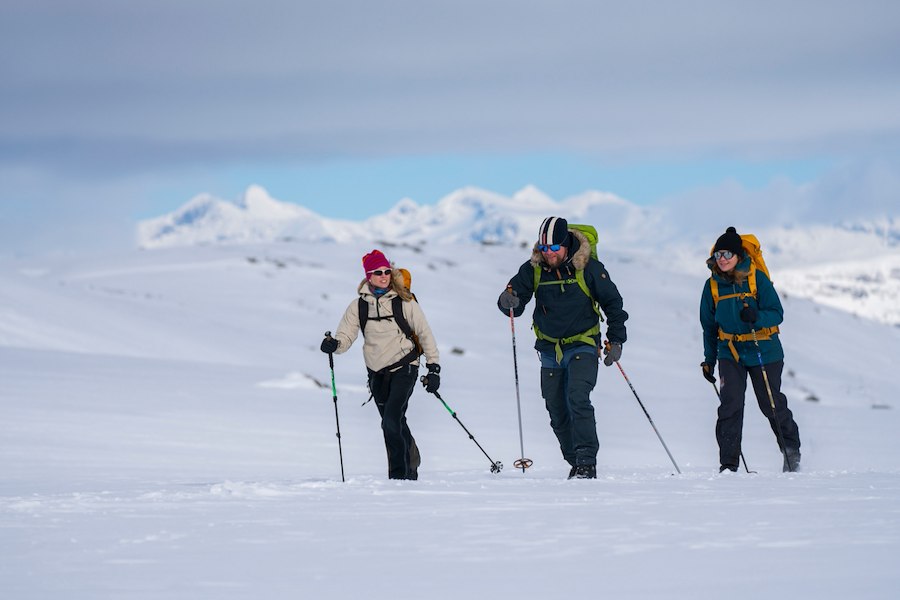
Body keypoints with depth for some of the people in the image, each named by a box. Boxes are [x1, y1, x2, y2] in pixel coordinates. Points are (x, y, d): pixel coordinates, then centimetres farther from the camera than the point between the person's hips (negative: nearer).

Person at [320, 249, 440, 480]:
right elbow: (345, 335, -2)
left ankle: (399, 474, -13)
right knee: (395, 424, 13)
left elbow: (425, 334, 0)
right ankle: (411, 461, 36)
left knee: (391, 422, -19)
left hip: (404, 367, -4)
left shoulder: (404, 301, -5)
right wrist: (334, 344, -26)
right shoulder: (359, 305, 3)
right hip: (377, 372, 4)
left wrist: (434, 368, -3)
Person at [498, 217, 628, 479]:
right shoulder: (533, 269, -3)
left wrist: (616, 340, -3)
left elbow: (612, 303, 1)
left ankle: (587, 463, -23)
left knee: (577, 399, -23)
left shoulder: (588, 268, -10)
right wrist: (508, 302, -28)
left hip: (583, 347, -4)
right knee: (558, 415, 7)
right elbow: (515, 303, -3)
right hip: (551, 351, 4)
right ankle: (576, 464, 23)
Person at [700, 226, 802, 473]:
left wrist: (757, 317, -32)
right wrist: (709, 359, 14)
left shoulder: (757, 278, -9)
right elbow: (709, 326, 14)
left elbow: (777, 313, -11)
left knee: (772, 404, 6)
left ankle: (792, 451, 29)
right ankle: (728, 464, -11)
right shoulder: (713, 285, 2)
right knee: (730, 404, -13)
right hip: (730, 353, 2)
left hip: (764, 351, -2)